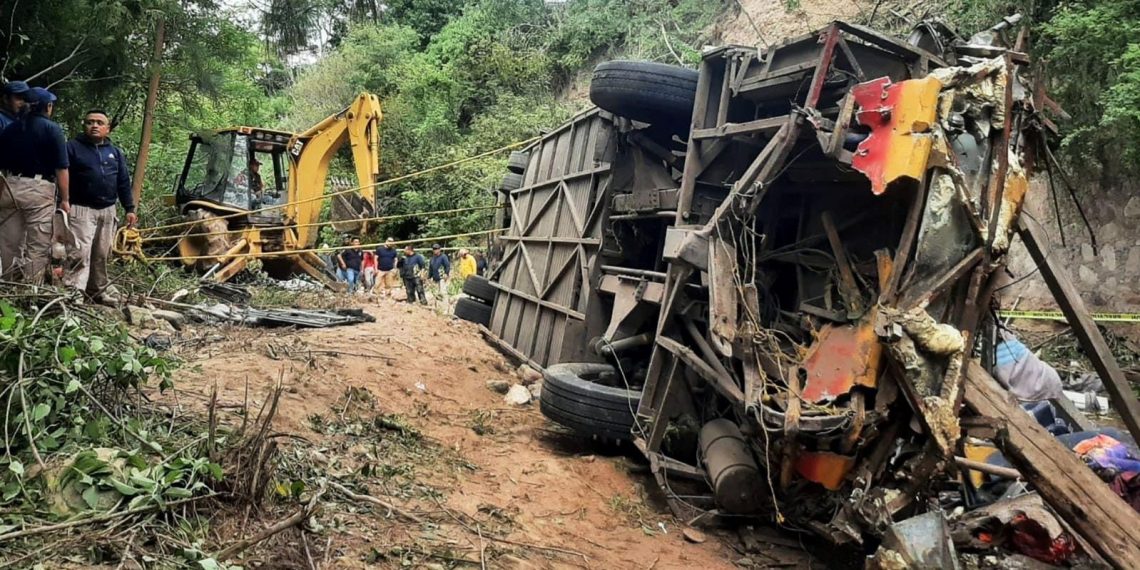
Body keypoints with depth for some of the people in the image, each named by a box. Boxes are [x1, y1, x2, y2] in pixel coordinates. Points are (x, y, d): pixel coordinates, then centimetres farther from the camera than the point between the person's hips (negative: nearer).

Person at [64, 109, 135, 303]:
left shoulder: (115, 152, 14)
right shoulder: (73, 147, -1)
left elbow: (124, 183, 15)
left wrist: (129, 208, 9)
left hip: (108, 211, 5)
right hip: (82, 209, -5)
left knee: (101, 254, 12)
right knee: (80, 253, -14)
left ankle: (98, 290, 23)